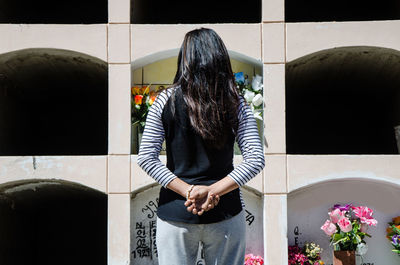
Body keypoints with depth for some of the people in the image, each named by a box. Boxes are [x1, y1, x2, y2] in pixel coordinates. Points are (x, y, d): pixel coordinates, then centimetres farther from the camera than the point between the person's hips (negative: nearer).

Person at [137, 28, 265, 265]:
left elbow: (146, 158, -8)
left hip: (175, 214, 0)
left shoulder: (167, 100, -5)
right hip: (225, 213, 1)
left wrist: (188, 190, -10)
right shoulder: (236, 103, -4)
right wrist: (212, 191, -13)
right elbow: (256, 160, -9)